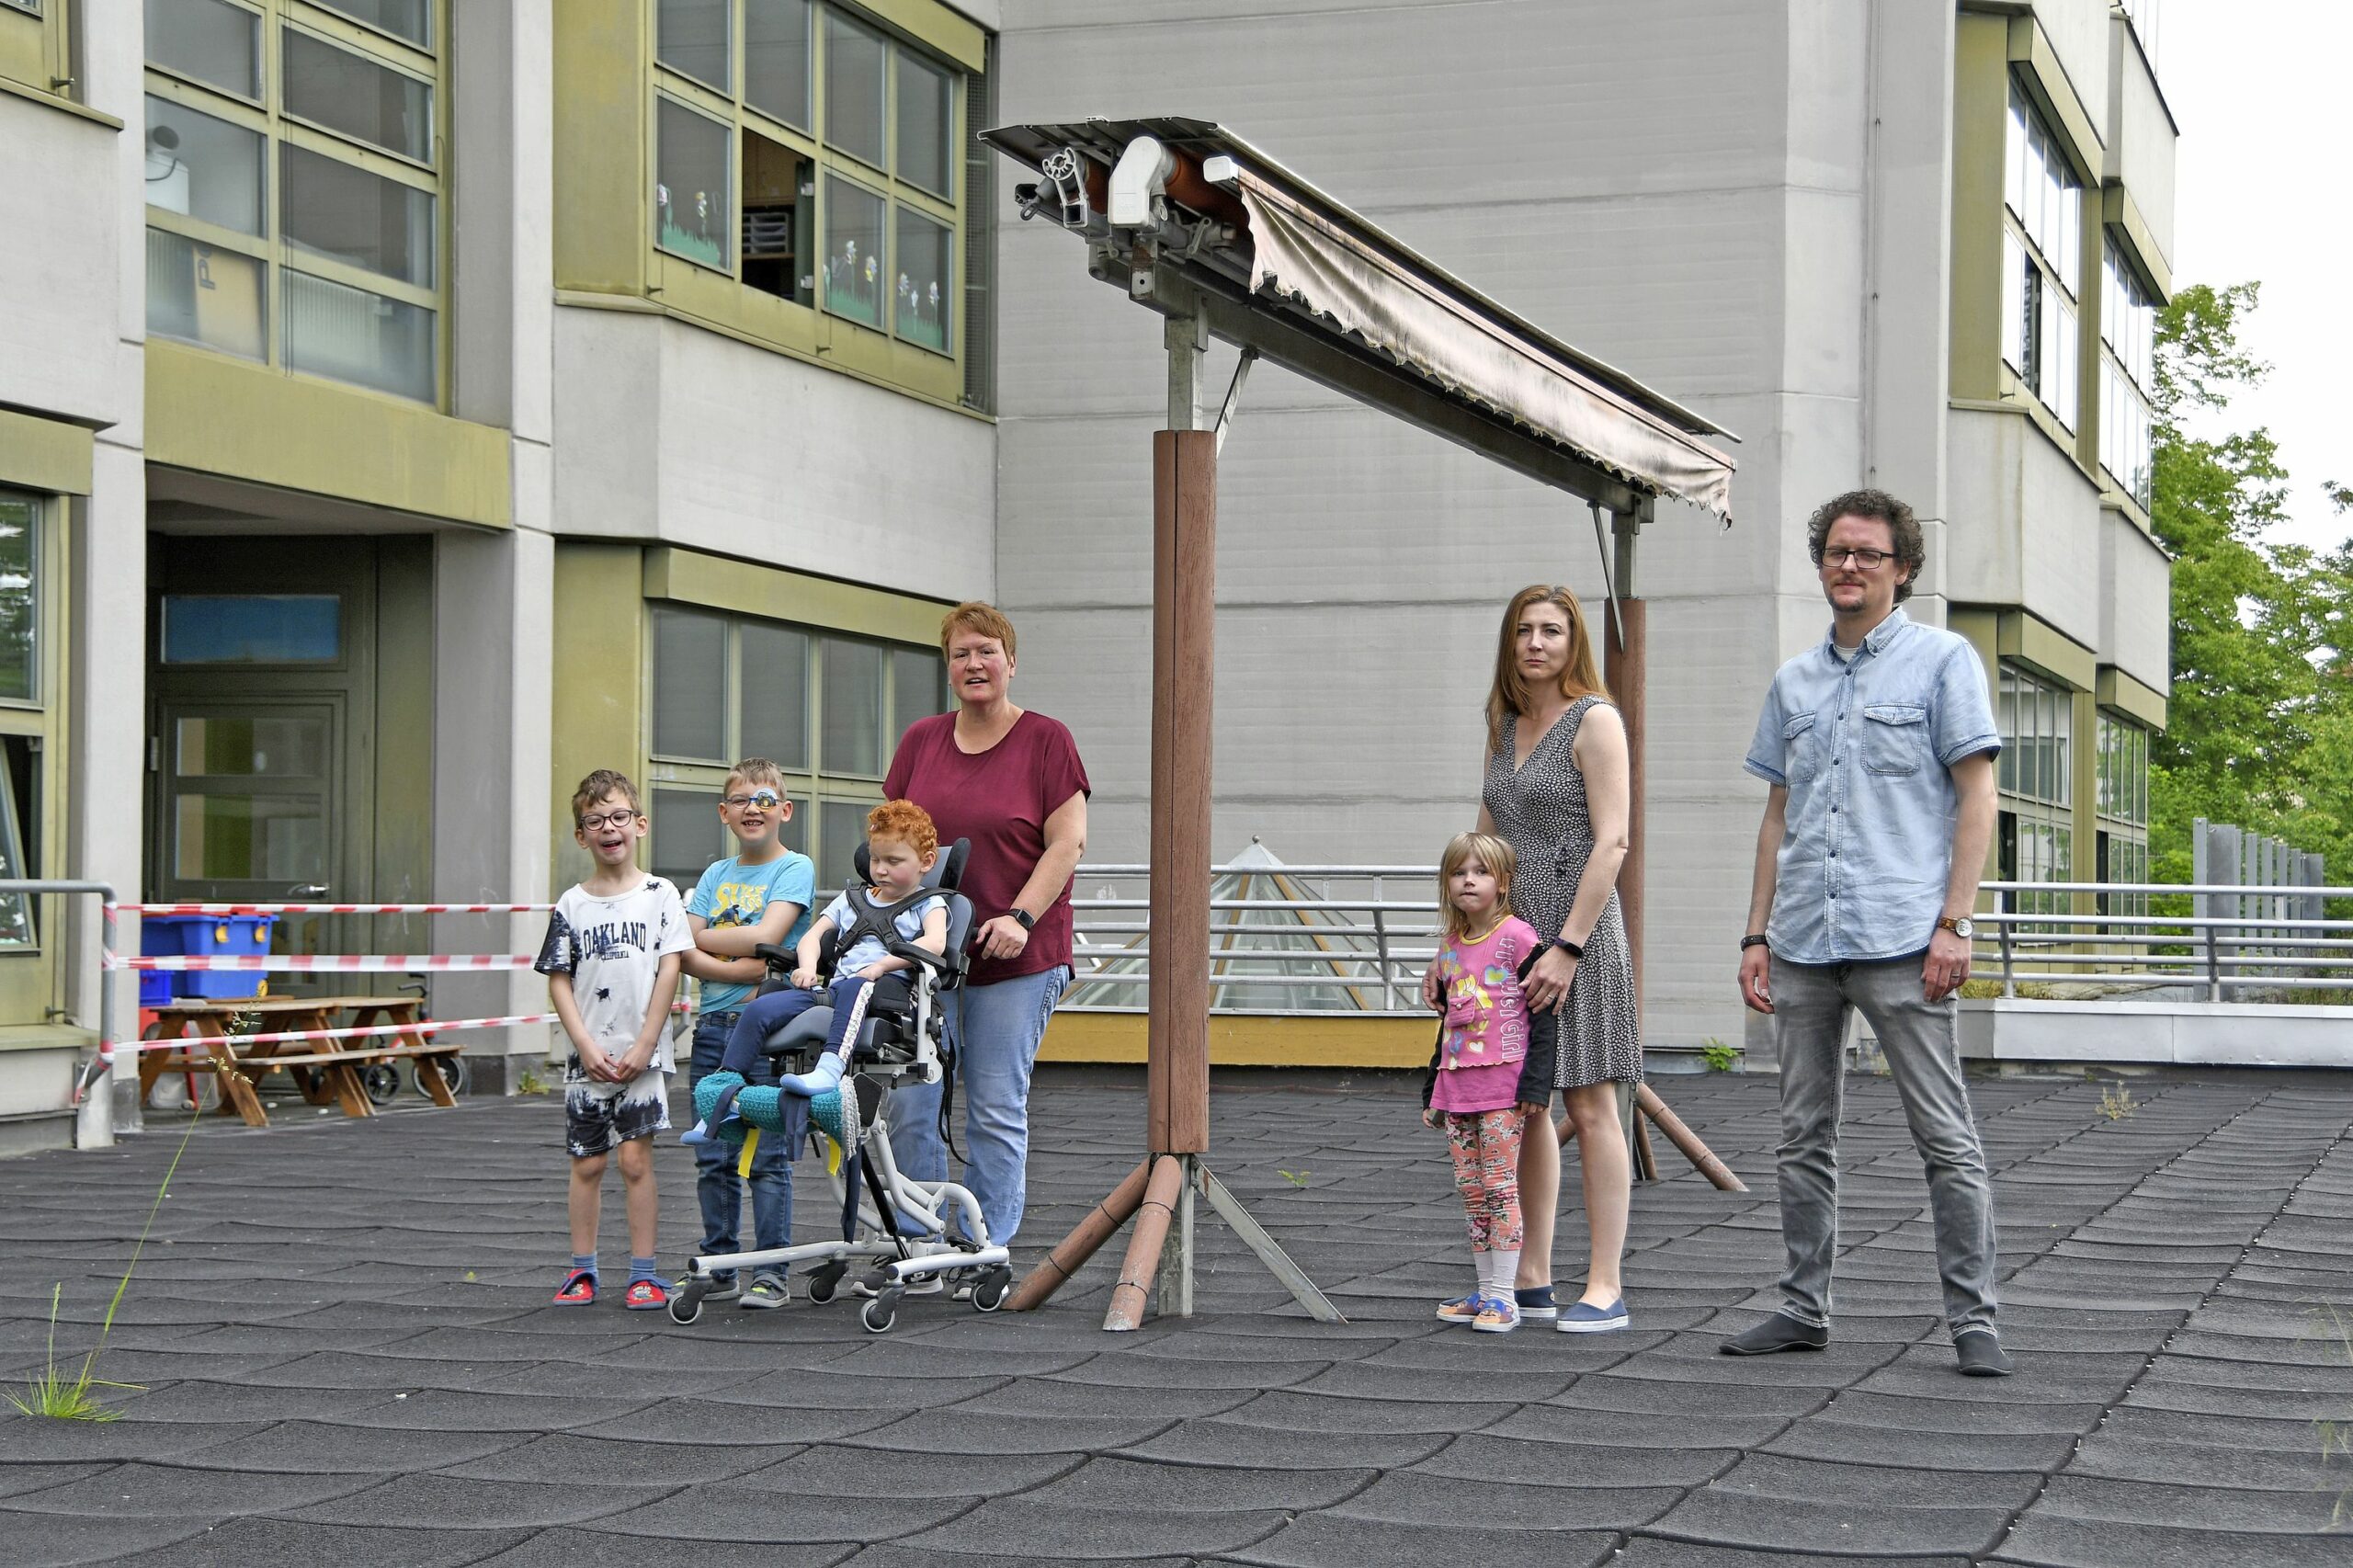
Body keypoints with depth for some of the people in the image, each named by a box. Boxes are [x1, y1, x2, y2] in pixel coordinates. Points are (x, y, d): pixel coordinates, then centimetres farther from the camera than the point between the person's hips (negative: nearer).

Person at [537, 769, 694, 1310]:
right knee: (587, 1163, 6)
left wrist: (643, 1047, -8)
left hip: (642, 1055, -2)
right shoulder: (572, 905, 6)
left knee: (635, 1158, -6)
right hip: (587, 1057, 2)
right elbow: (559, 982, 5)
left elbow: (669, 972, -3)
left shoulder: (660, 895, 1)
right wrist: (587, 1047, -7)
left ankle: (643, 1274, 1)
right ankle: (582, 1270, 15)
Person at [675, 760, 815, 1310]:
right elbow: (684, 957, 3)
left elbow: (765, 938, -14)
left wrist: (696, 936, -2)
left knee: (768, 1157, -5)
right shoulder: (715, 876, 14)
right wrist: (738, 967, -14)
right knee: (713, 1160, 8)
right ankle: (718, 1269, 15)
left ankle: (772, 1272, 0)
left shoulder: (795, 868, -1)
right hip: (713, 1026, 5)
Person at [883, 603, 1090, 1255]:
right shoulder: (920, 741, 11)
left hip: (1015, 956, -4)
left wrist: (1019, 917, -16)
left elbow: (1067, 842, -6)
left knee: (997, 1110, -2)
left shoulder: (1046, 739, -2)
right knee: (910, 1105, 0)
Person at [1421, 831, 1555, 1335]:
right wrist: (1432, 1092, 21)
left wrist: (1535, 1084, -16)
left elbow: (1543, 1015, -9)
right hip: (1457, 1087, 7)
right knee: (1471, 1190, 9)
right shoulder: (1449, 948, 13)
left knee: (1500, 1186, -6)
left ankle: (1503, 1297, -3)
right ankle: (1485, 1292, 16)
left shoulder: (1518, 938, -7)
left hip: (1504, 1086, -7)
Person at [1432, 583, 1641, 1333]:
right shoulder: (1506, 729, 16)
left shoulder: (1594, 721, -5)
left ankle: (1604, 1288, -4)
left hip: (1577, 933, -7)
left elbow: (1610, 843, -12)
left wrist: (1569, 947, -18)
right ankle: (1532, 1281, 13)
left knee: (1589, 1106, -6)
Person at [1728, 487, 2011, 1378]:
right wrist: (1756, 936, 12)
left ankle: (1973, 1320, -2)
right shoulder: (1794, 683, 17)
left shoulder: (1942, 662, 2)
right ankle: (1805, 1307, 18)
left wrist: (1954, 922, -11)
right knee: (1804, 1136, 10)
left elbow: (1976, 796, -3)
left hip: (1900, 940, -6)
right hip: (1802, 945, 6)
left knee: (1946, 1137, -5)